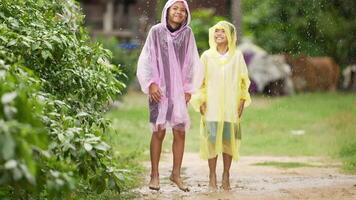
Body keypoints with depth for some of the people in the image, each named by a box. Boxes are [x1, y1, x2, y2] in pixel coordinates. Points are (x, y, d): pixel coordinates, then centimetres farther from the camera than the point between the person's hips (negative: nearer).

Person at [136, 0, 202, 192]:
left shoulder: (187, 34, 2)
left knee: (180, 132, 2)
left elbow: (192, 63, 6)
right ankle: (154, 175, 9)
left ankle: (176, 174, 14)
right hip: (159, 90, -2)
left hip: (179, 91, 2)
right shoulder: (156, 31, -3)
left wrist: (188, 88, 3)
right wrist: (151, 84, -9)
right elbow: (146, 59, -2)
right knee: (159, 132, -1)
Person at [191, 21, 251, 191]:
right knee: (212, 138, -3)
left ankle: (226, 175, 12)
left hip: (230, 105, 0)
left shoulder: (237, 56, 4)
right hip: (212, 105, 0)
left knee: (229, 139, 1)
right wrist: (201, 101, -2)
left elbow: (243, 80, 8)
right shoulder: (207, 56, 4)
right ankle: (212, 176, 5)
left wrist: (242, 102, 2)